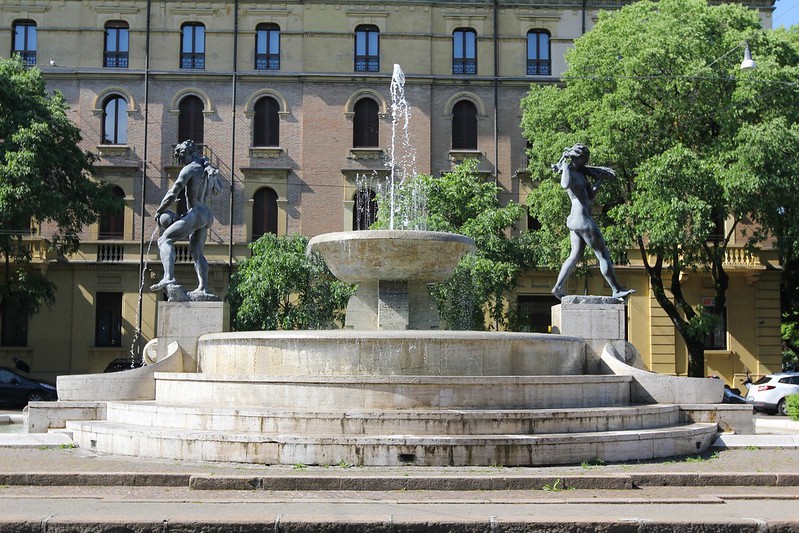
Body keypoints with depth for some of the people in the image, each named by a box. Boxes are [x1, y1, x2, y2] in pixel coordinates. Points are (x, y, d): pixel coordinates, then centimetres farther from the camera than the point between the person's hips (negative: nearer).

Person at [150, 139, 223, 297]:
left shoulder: (189, 169, -10)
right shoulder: (208, 169, 14)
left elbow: (173, 193, -11)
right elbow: (218, 189, 32)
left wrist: (159, 211, -1)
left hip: (195, 214, -9)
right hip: (207, 215, 9)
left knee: (165, 240, -9)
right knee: (197, 252, 17)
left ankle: (169, 278, -26)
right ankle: (203, 288, 13)